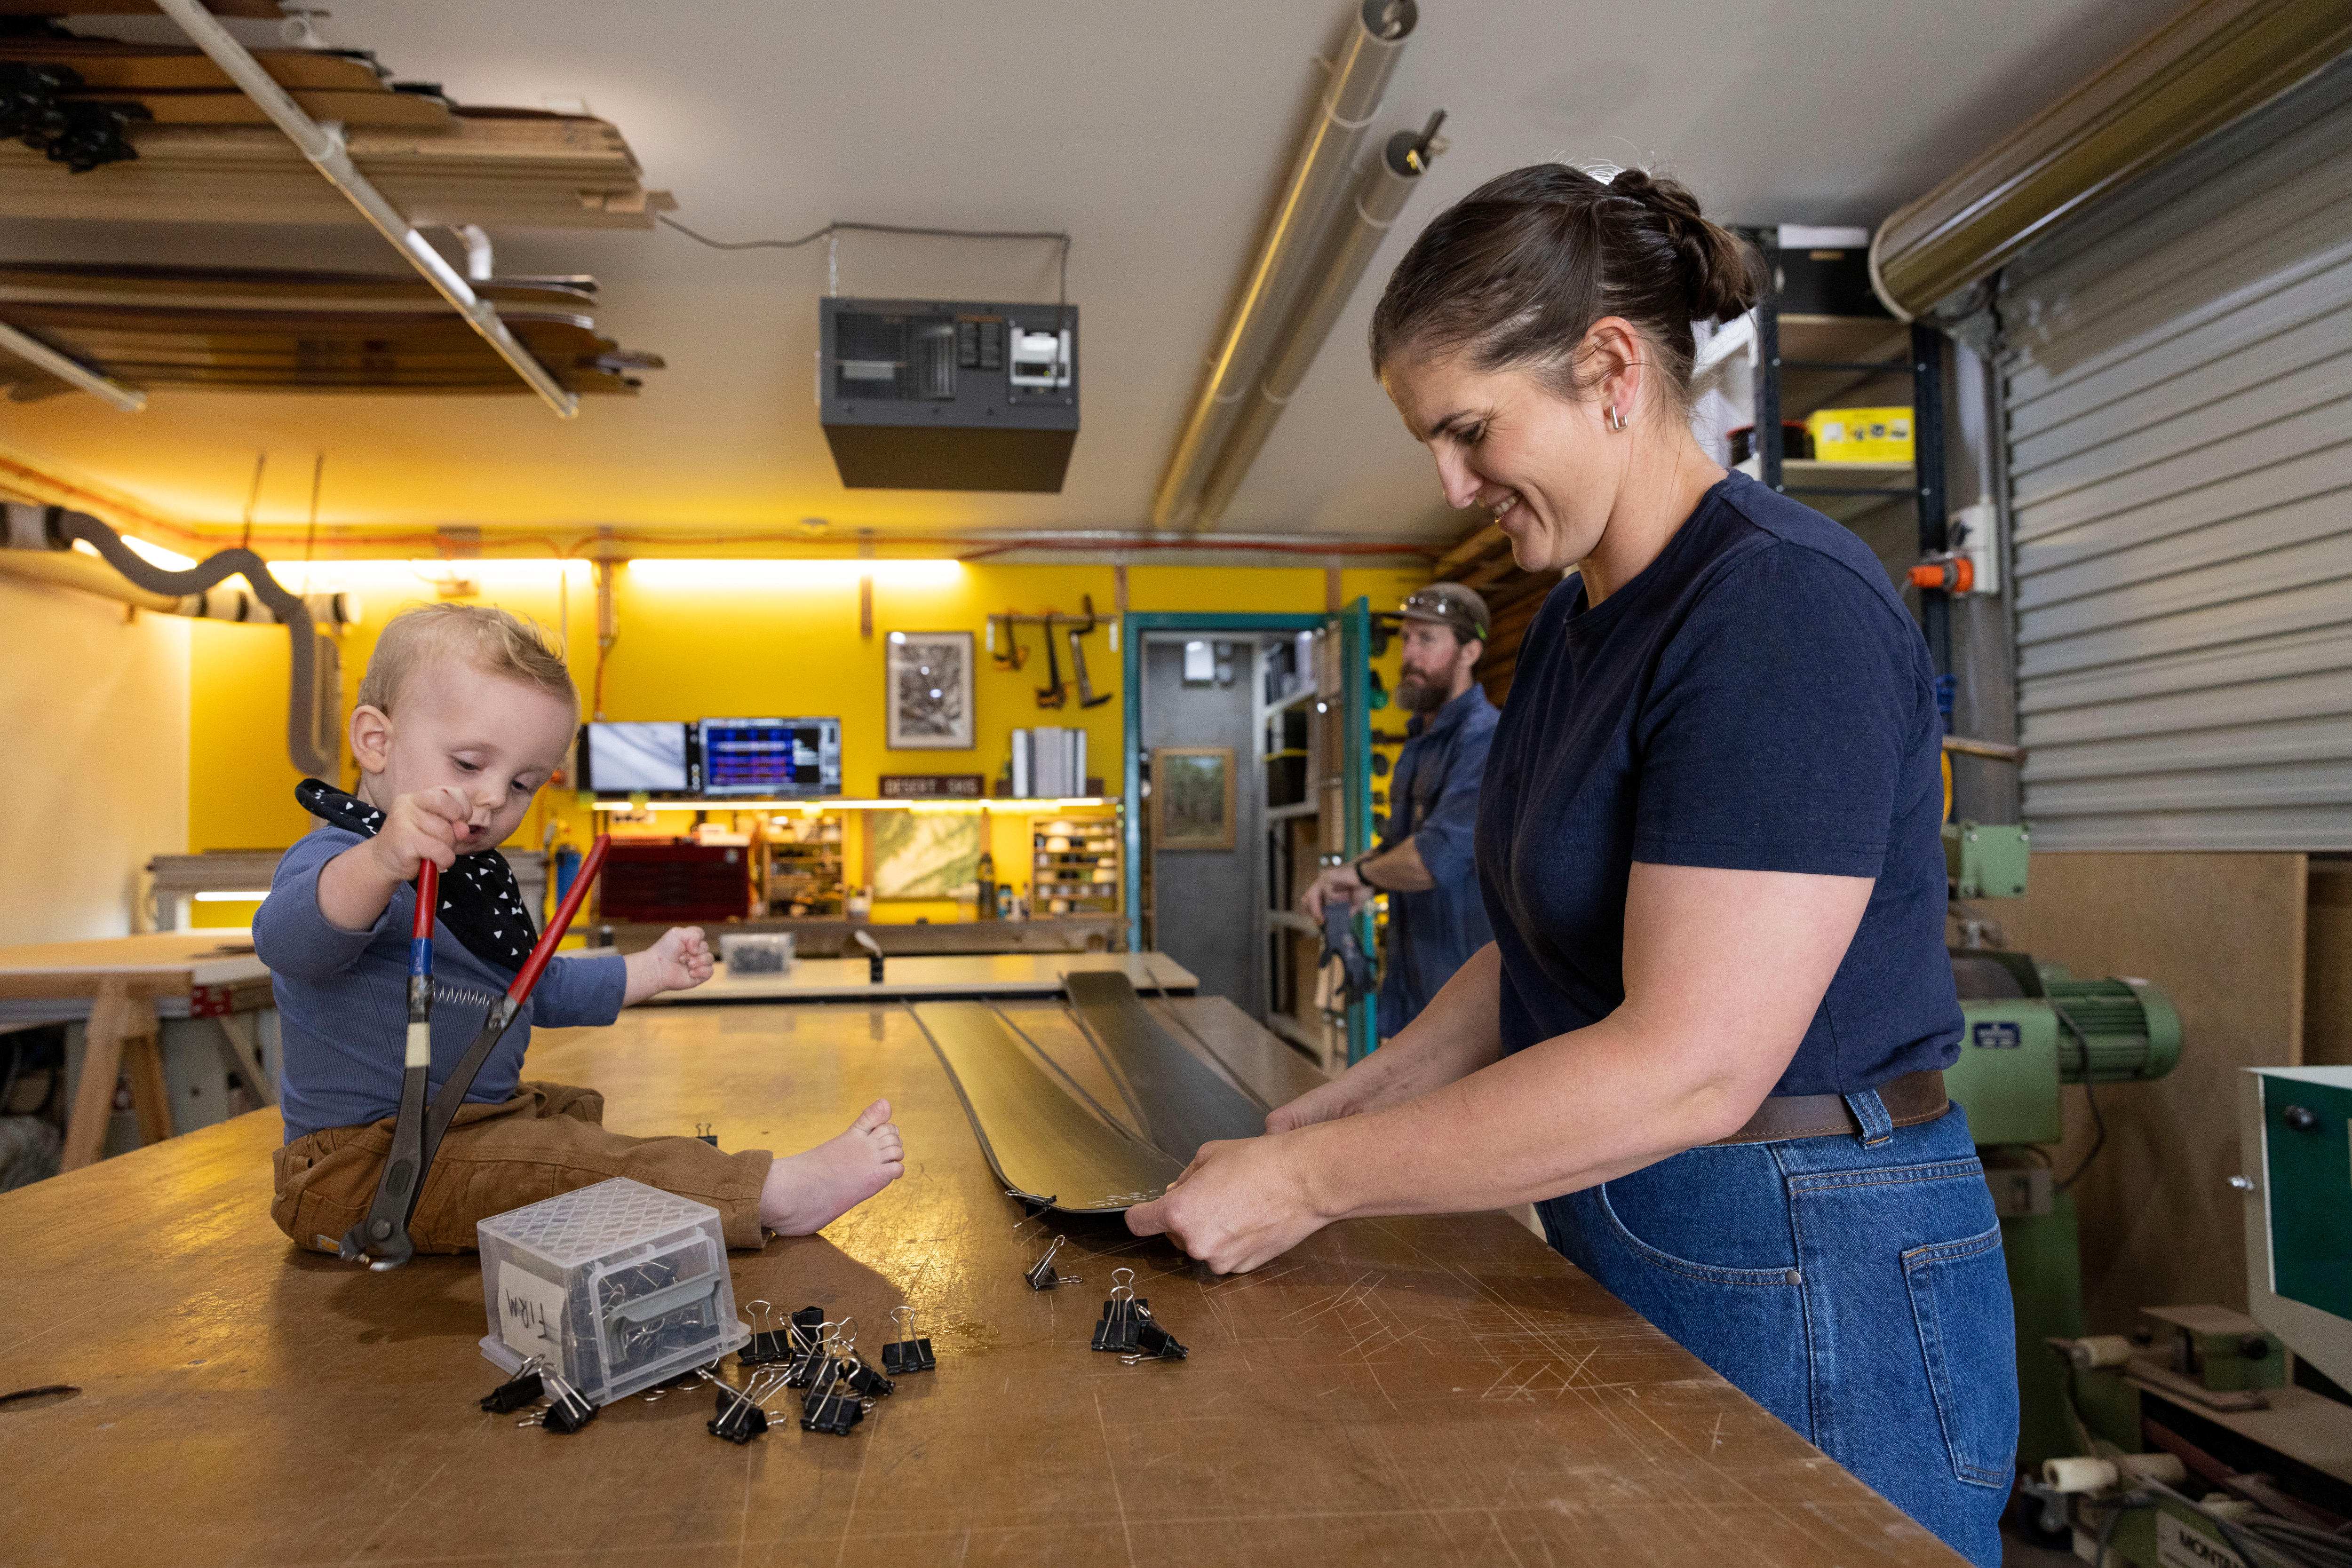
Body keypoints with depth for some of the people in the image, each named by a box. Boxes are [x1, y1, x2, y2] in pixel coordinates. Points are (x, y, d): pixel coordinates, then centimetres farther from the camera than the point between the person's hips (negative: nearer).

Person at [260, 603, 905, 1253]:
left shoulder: (474, 878, 14)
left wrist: (649, 970, 24)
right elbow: (289, 941, -45)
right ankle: (771, 1195, -27)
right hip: (362, 1167, -12)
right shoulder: (339, 859, -19)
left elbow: (537, 986, 27)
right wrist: (380, 864, -64)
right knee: (565, 1165, -25)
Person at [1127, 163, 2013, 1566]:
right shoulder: (1575, 618, 8)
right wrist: (1352, 1102, 4)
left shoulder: (1783, 605, -22)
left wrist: (1307, 1178, -21)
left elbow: (1689, 1064, -27)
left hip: (1802, 1287, -8)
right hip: (1619, 1243, 8)